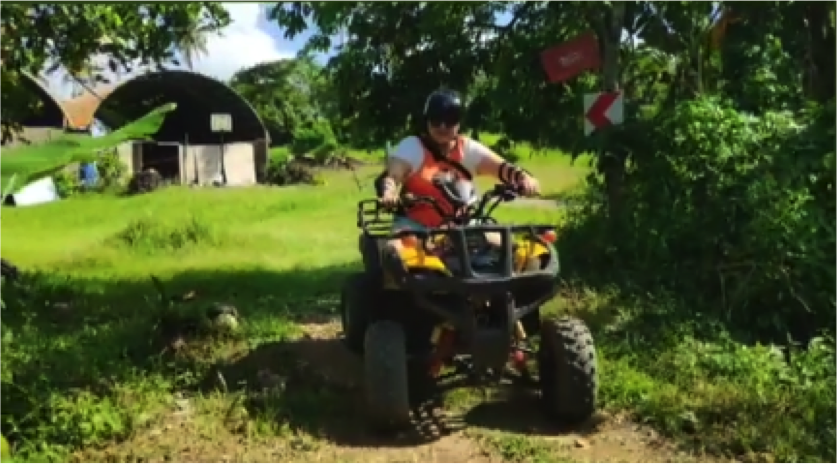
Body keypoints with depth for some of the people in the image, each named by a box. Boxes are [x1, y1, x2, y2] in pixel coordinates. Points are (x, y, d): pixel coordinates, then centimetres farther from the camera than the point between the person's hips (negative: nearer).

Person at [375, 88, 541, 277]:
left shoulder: (468, 148, 2)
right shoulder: (412, 147, -7)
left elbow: (501, 167, -10)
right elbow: (390, 176, -20)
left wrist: (523, 177, -33)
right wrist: (388, 193, -46)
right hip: (415, 223, -2)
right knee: (394, 252, -32)